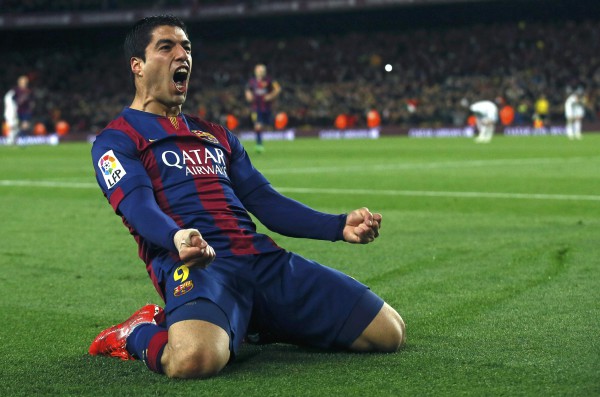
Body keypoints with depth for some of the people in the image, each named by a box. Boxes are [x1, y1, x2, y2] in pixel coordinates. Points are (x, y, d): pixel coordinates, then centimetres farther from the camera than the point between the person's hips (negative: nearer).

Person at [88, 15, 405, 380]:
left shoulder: (217, 136, 29)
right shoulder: (116, 141, 9)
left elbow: (265, 201, 23)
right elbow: (139, 208, -9)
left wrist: (339, 225, 7)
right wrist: (178, 238, -33)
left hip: (263, 258, 7)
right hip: (194, 264, -7)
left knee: (389, 331, -2)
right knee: (196, 359, -42)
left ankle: (251, 324, 14)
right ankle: (138, 335, -3)